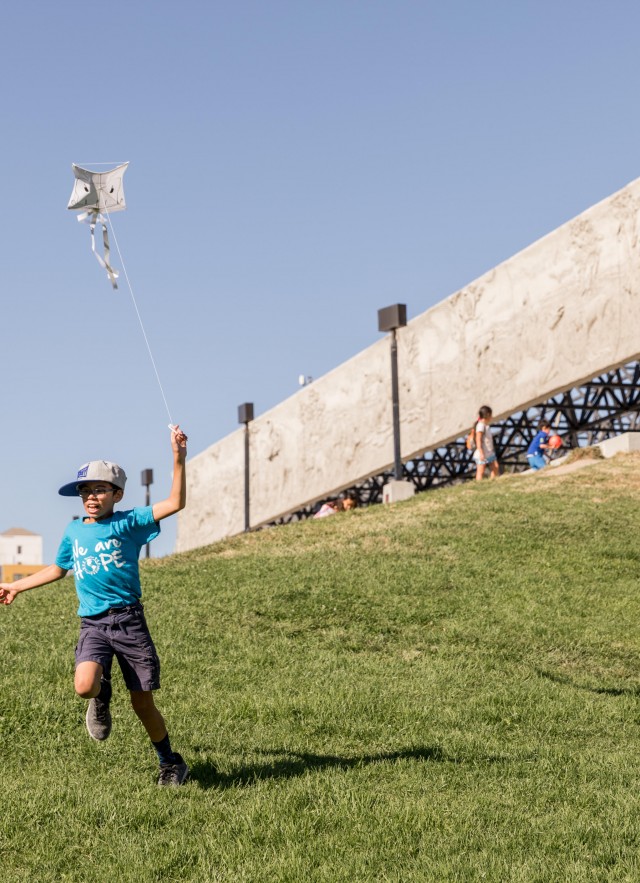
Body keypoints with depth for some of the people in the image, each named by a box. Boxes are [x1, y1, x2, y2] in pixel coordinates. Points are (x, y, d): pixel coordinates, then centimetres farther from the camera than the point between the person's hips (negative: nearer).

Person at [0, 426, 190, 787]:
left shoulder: (128, 523, -1)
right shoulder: (74, 531, 12)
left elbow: (175, 503, -12)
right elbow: (58, 569, 30)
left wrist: (179, 460, -23)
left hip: (129, 620, -3)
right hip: (93, 624, 3)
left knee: (143, 703, 2)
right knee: (85, 686, -25)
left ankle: (171, 763, 25)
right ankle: (102, 698, 13)